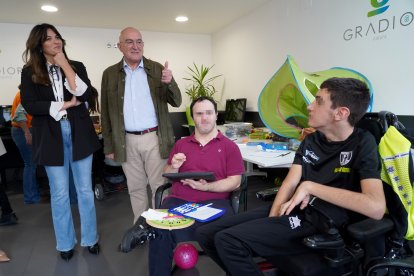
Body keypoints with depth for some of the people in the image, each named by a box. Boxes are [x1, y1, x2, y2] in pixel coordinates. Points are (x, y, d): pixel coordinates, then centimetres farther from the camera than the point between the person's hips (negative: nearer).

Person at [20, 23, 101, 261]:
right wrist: (65, 105, -10)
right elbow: (30, 106, -7)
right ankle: (66, 243, 26)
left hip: (79, 134, 1)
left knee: (85, 190, 9)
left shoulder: (77, 66, 6)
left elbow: (86, 95, -10)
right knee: (60, 194, 9)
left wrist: (65, 67, -10)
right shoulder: (30, 72, 3)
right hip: (51, 137, 0)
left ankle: (90, 239, 25)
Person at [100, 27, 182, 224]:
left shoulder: (157, 69, 2)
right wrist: (109, 146, 6)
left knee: (160, 186, 5)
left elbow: (176, 102, 0)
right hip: (127, 141, 2)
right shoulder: (110, 74, 5)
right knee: (135, 189, 13)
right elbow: (105, 113, 8)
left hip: (155, 139, -1)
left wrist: (169, 83, -21)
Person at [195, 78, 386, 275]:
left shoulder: (362, 144, -8)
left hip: (321, 222, -6)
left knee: (227, 240, -22)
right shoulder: (311, 140, 11)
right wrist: (272, 220, -13)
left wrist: (310, 186, -17)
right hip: (293, 209, 7)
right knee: (206, 234, -3)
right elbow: (289, 185, 4)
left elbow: (376, 208, -22)